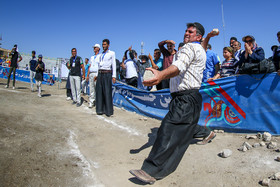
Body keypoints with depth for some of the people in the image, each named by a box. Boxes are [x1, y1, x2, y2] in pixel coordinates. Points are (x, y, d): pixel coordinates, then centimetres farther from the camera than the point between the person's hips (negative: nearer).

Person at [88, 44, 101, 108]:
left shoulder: (100, 56, 1)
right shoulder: (92, 57, 23)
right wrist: (88, 75, 12)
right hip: (91, 74, 6)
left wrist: (97, 75, -16)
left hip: (97, 74, -6)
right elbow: (90, 66, 21)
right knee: (91, 88, 3)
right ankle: (91, 102, 5)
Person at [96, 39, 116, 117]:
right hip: (100, 74, 6)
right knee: (99, 92, 2)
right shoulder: (101, 55, 20)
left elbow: (113, 65, -1)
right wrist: (97, 75, 14)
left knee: (107, 92, -9)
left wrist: (114, 76, -9)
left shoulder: (112, 53, 5)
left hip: (107, 74, -5)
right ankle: (100, 109, 9)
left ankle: (109, 111, -4)